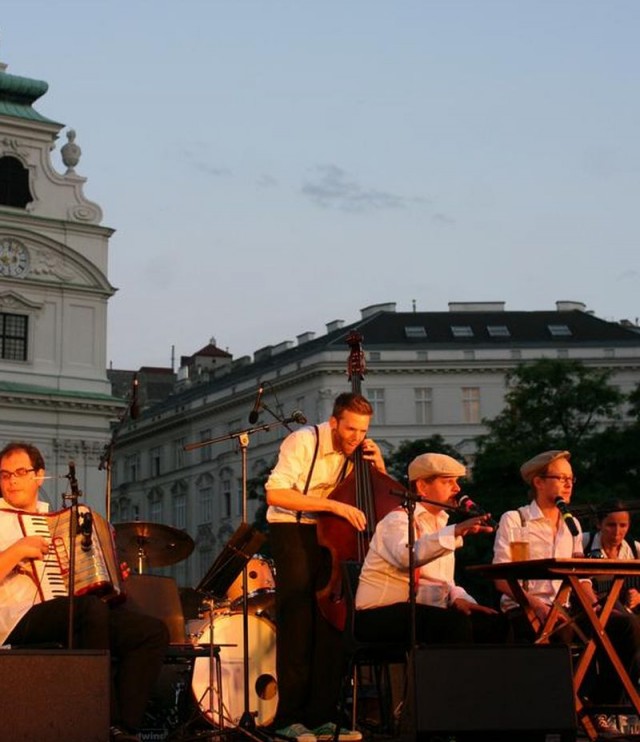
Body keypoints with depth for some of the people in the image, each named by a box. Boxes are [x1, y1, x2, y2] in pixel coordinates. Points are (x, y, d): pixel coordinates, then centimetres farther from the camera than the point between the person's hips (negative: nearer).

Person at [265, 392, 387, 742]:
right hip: (293, 530, -5)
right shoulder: (304, 442, -15)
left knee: (331, 623, -2)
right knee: (297, 623, -12)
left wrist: (378, 467, -8)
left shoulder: (356, 450, 2)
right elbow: (275, 493, -26)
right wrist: (334, 505, -29)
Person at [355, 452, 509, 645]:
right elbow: (407, 556, -33)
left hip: (422, 613, 8)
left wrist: (458, 598, -2)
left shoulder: (440, 523, 19)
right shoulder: (398, 520, -8)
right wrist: (455, 532, -44)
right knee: (456, 622, -31)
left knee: (494, 623, -8)